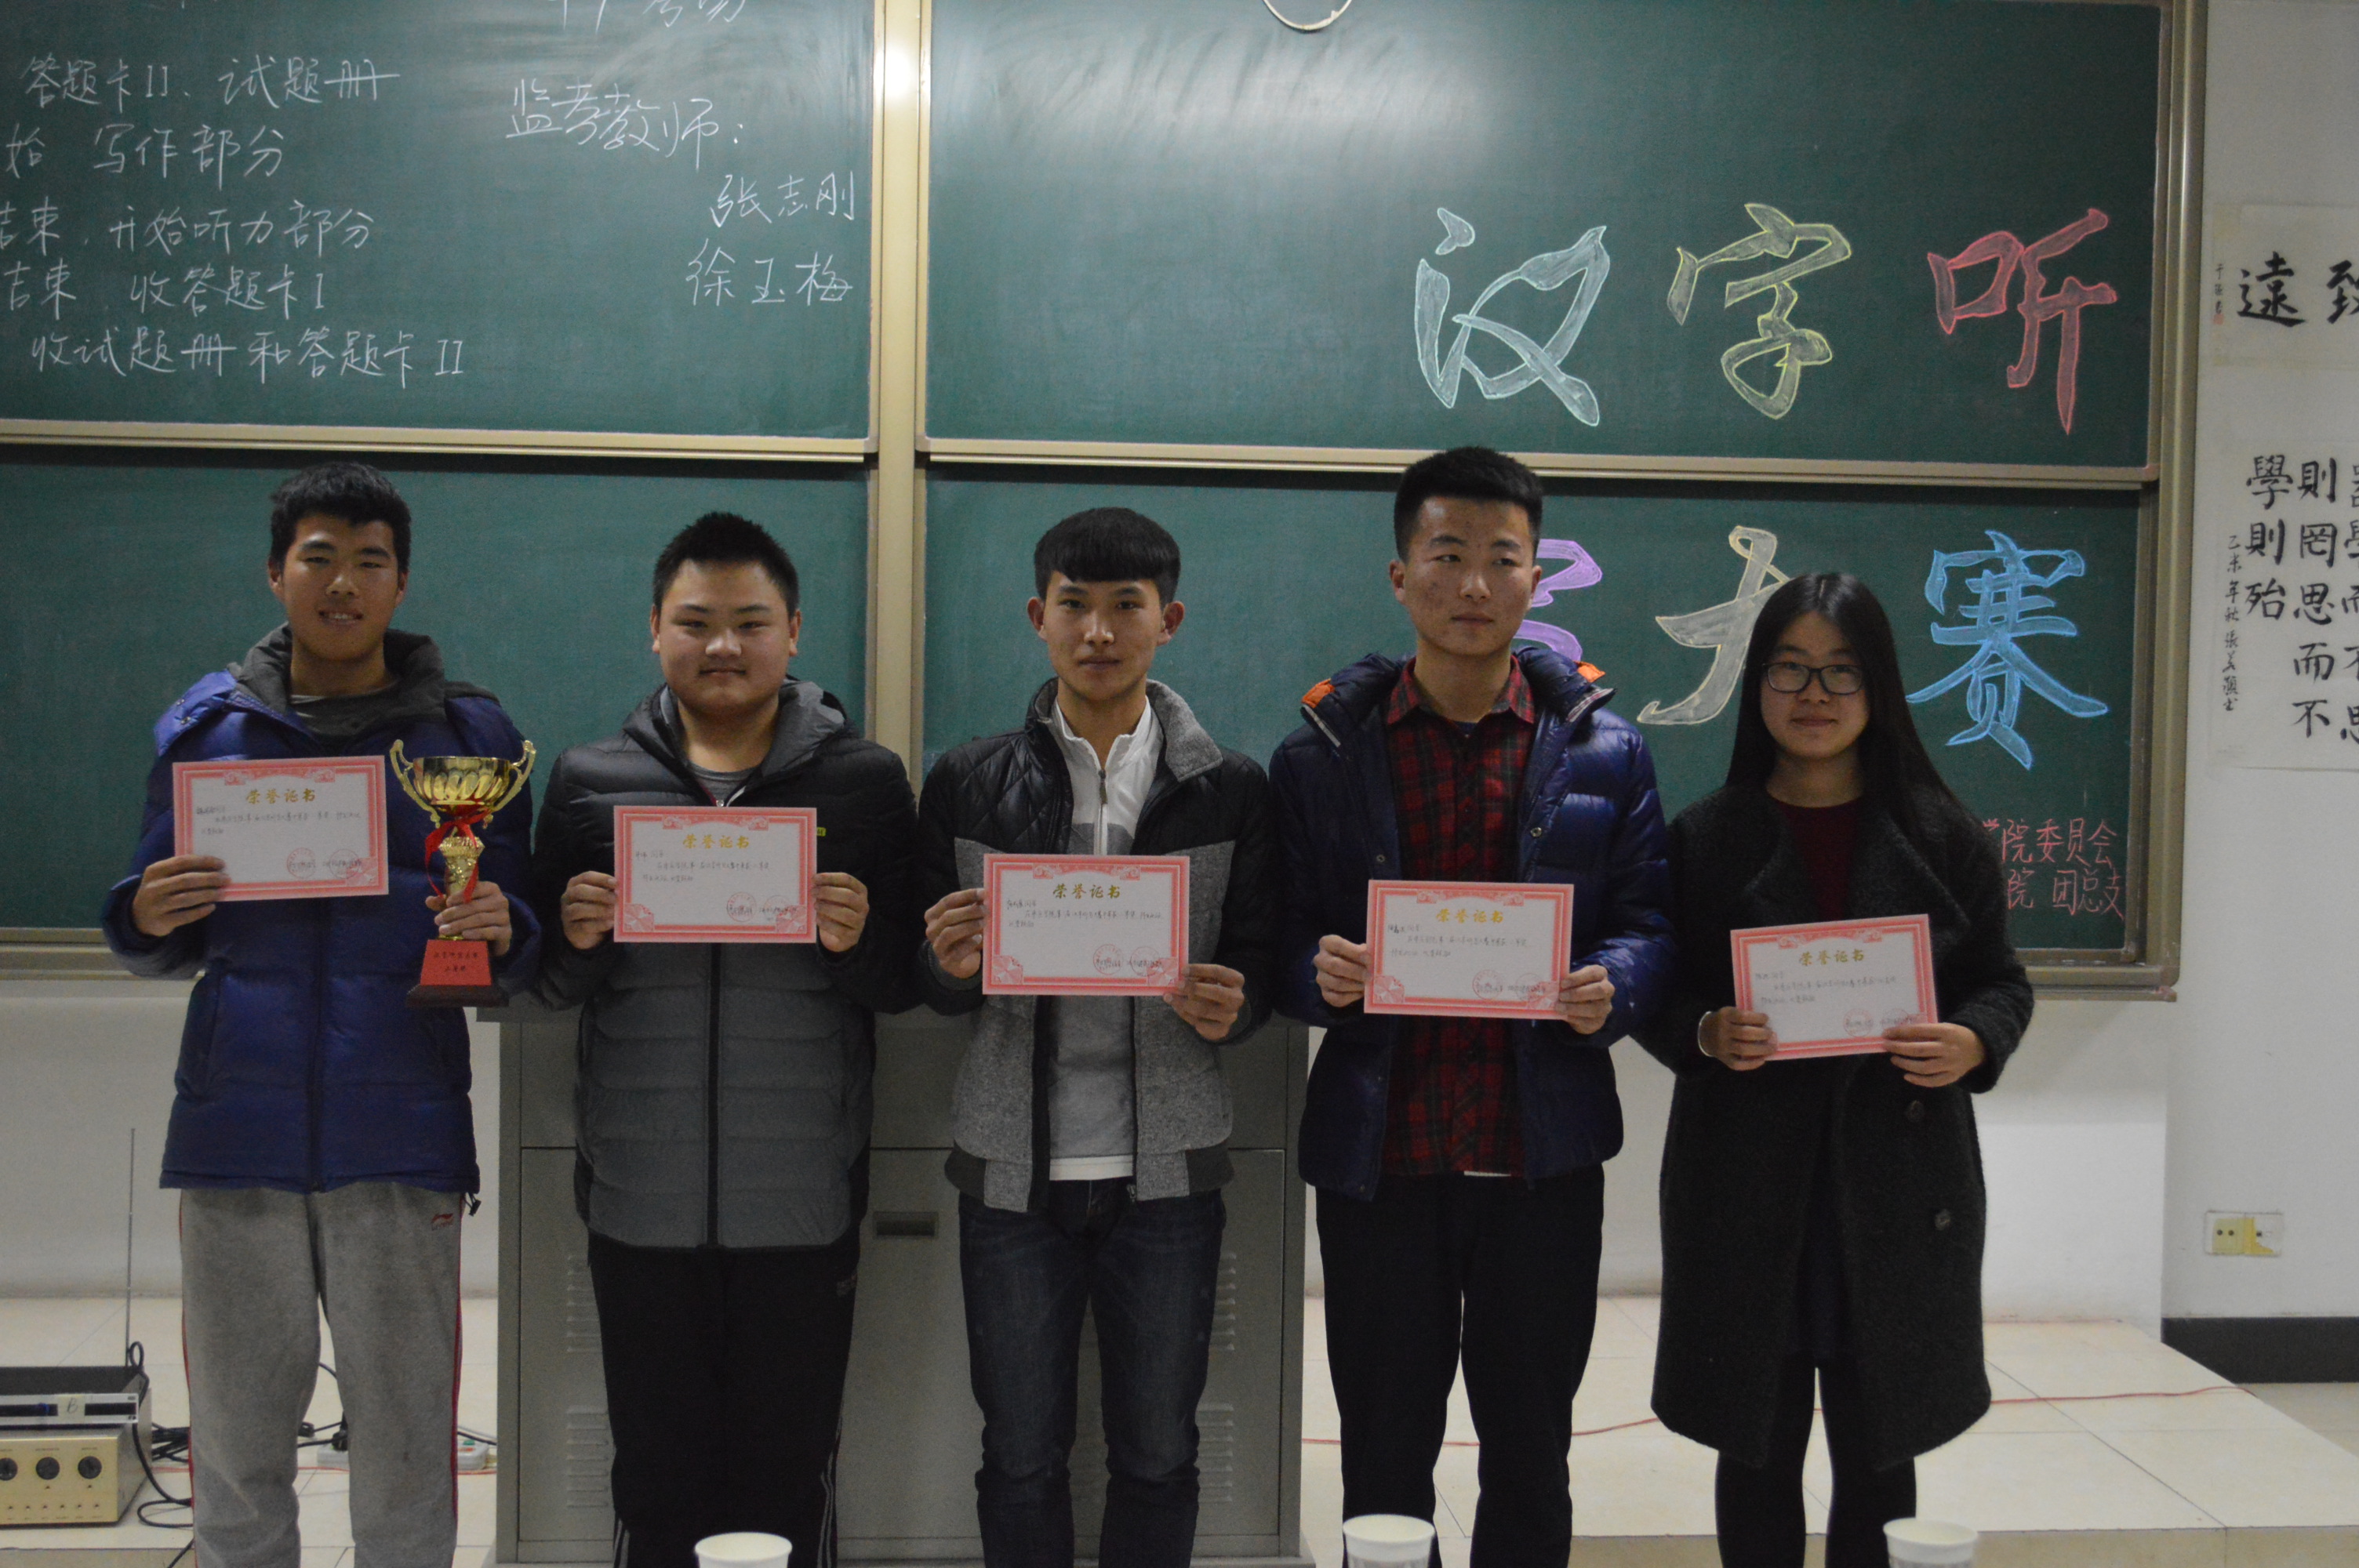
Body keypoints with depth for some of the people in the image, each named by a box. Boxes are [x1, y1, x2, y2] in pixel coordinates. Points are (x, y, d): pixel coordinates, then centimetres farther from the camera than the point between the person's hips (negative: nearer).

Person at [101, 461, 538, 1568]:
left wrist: (498, 935, -15)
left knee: (404, 1455, 4)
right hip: (236, 1130, 2)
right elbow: (162, 945, 13)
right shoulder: (203, 725, 9)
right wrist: (145, 919, -9)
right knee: (235, 1446, 10)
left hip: (400, 1134, -1)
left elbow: (521, 956, 7)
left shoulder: (471, 732, 4)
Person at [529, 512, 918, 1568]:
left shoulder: (865, 781, 3)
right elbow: (549, 987, 10)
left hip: (802, 1203, -1)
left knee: (788, 1481, 7)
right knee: (658, 1480, 9)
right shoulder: (591, 781, 7)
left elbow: (903, 987, 5)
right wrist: (578, 938, -11)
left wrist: (856, 940, -16)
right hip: (642, 1201, 1)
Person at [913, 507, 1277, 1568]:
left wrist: (1229, 1005, -16)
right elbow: (931, 985, 8)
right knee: (1021, 1456, 10)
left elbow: (1260, 962, 6)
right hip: (1012, 1164, 0)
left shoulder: (1229, 791, 2)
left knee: (1157, 1457, 10)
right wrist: (952, 968, -15)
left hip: (1167, 1170, 0)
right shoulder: (970, 785, 4)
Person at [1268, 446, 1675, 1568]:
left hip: (1542, 1157, 1)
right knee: (1383, 1459, 11)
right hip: (1378, 1154, 0)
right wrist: (1319, 974, -18)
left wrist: (1609, 990, -16)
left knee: (1530, 1453, 13)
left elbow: (1647, 924, 5)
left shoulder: (1601, 751, 4)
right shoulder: (1323, 752, 2)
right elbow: (1280, 942, 4)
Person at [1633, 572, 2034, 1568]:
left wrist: (1973, 1044, -14)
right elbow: (1657, 996, 4)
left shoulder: (1944, 839, 3)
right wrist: (1708, 1036, -17)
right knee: (1758, 1444, 8)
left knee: (1880, 1449, 8)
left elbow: (2002, 983, 8)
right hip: (1747, 1180, 0)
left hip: (1901, 1180, 1)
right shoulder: (1703, 840, 2)